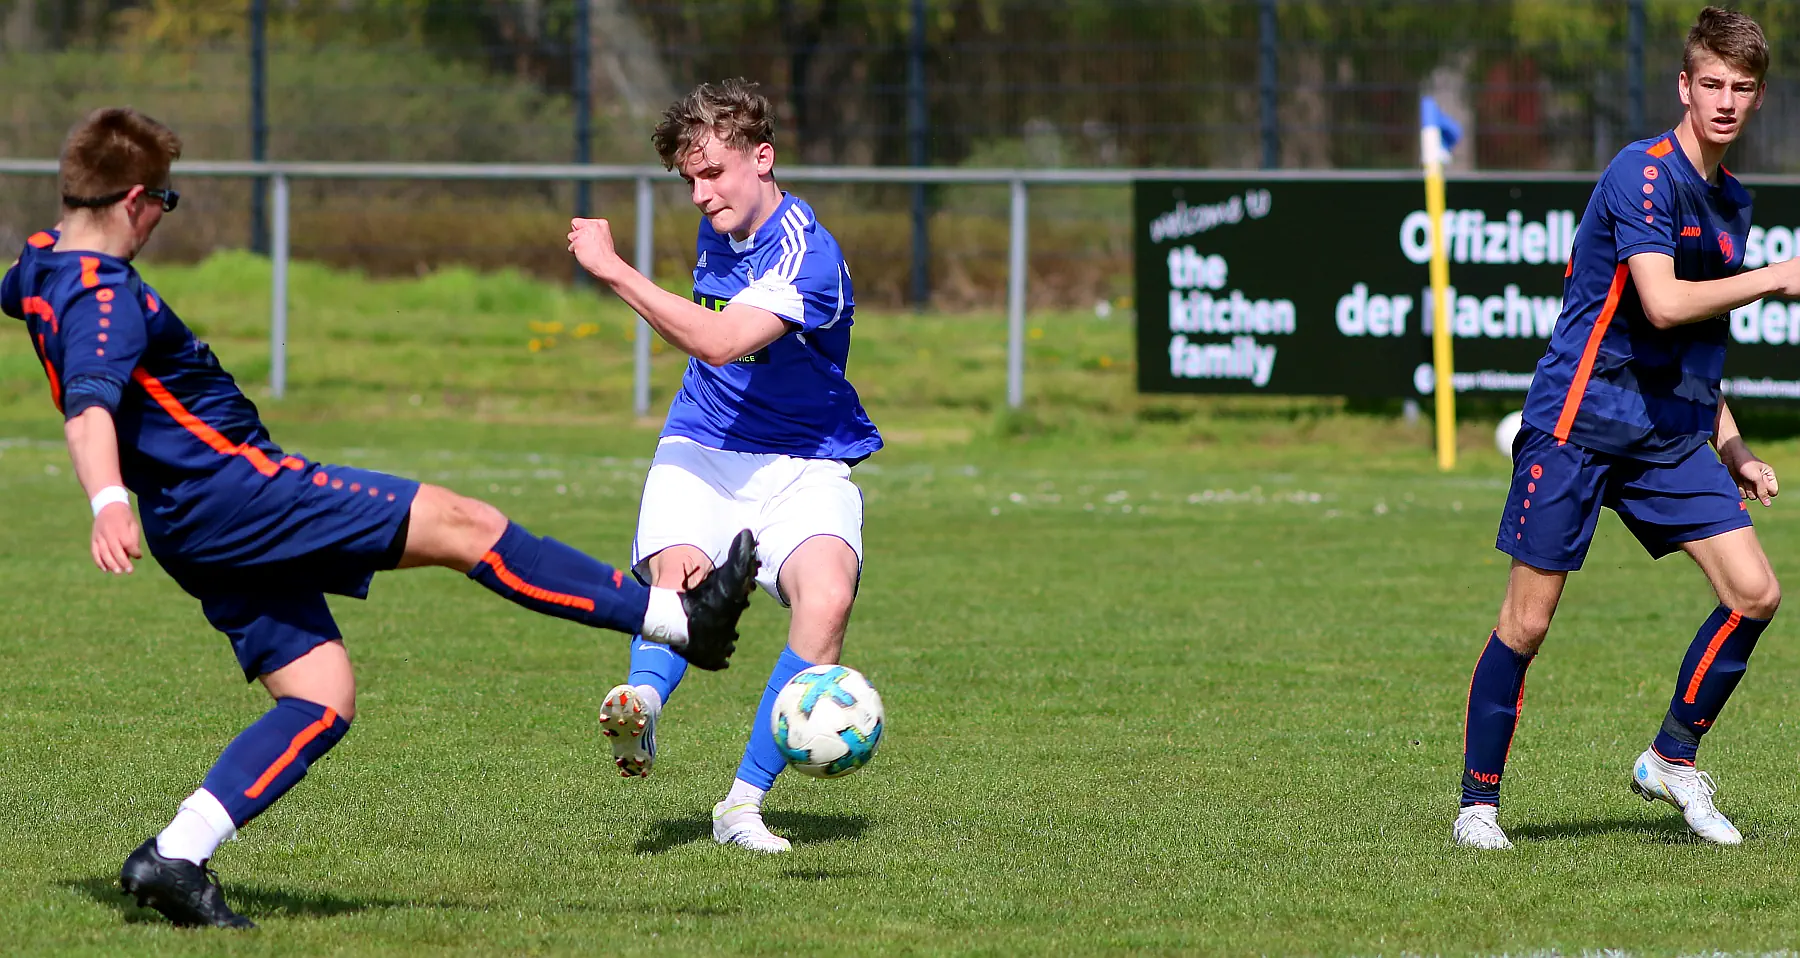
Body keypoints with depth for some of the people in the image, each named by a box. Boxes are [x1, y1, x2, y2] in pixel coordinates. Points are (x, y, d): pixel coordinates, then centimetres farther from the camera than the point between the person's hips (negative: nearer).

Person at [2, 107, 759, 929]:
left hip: (197, 534, 11)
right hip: (232, 485, -11)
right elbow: (89, 408, -37)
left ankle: (175, 858, -5)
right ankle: (678, 617, -6)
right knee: (462, 525, -8)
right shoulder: (103, 296, -19)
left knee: (322, 698, 7)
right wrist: (108, 503, -53)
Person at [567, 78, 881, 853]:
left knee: (827, 597, -31)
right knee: (676, 578, -26)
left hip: (803, 466, -6)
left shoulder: (806, 256, -18)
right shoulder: (719, 228, 9)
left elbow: (721, 342, -33)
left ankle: (744, 802, -25)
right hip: (702, 452, 6)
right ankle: (643, 703, -56)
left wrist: (613, 271, -31)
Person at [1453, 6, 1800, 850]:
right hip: (1579, 421, -7)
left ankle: (1672, 761, 12)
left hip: (1672, 432, 7)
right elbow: (1663, 304, -25)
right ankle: (1478, 802, 9)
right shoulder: (1645, 173, -13)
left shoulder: (1732, 203, 14)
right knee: (1528, 619, -5)